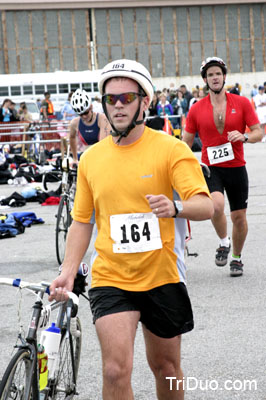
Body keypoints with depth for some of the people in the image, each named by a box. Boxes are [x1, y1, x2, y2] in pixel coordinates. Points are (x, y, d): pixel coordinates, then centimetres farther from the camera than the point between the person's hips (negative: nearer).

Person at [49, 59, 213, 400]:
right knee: (116, 370, -15)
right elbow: (81, 220, 11)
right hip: (111, 280, 1)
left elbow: (205, 205, -15)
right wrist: (68, 271, -1)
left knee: (165, 367, 16)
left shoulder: (171, 149, -6)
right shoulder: (90, 158, 4)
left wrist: (175, 207, -37)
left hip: (162, 278, -1)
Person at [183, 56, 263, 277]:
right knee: (216, 205, -27)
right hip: (210, 168, -1)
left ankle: (237, 257, 30)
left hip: (236, 168, 1)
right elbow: (186, 143, 7)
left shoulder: (242, 103, -1)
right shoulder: (196, 110, 0)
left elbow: (258, 132, 0)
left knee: (239, 217, 6)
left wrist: (244, 137, -21)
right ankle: (223, 242, 1)